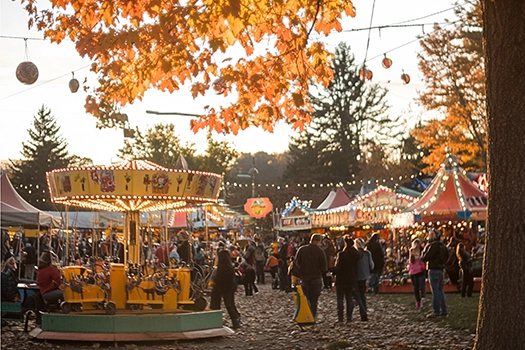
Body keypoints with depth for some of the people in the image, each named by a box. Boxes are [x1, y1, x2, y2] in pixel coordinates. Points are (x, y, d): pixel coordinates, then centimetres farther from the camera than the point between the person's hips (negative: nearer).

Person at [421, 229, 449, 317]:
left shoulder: (434, 245, -16)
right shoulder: (443, 245, 13)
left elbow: (425, 257, -17)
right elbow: (446, 257, 21)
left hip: (434, 270, -9)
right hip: (441, 269, 9)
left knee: (435, 291, -6)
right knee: (440, 291, 14)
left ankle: (436, 312, -5)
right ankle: (444, 311, 16)